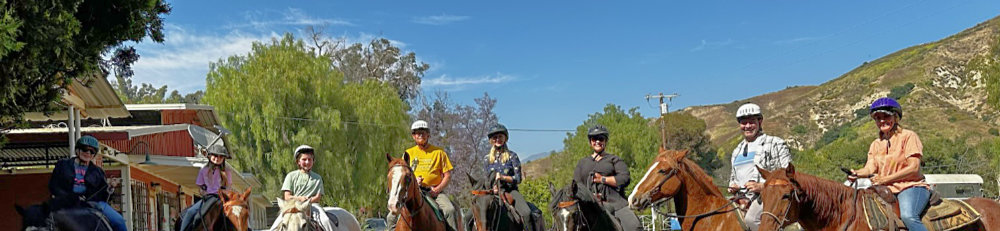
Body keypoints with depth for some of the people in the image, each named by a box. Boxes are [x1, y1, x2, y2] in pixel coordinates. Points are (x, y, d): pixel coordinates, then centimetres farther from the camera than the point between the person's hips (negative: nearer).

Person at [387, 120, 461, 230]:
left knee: (450, 210, -30)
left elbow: (447, 175, 5)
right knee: (392, 217, -14)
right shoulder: (408, 153, 13)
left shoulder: (439, 152, 8)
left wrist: (437, 189, -11)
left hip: (435, 191, -2)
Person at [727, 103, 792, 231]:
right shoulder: (737, 150, 23)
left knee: (750, 219, -36)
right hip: (741, 198, 7)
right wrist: (732, 186, 8)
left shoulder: (775, 144, 3)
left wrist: (762, 186, -16)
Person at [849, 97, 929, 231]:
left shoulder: (908, 136, 0)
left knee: (908, 216, -34)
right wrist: (857, 174, -22)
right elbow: (870, 167, 3)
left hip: (911, 186, -6)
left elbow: (914, 168, -10)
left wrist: (885, 179, -17)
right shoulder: (875, 144, 17)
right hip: (886, 190, 6)